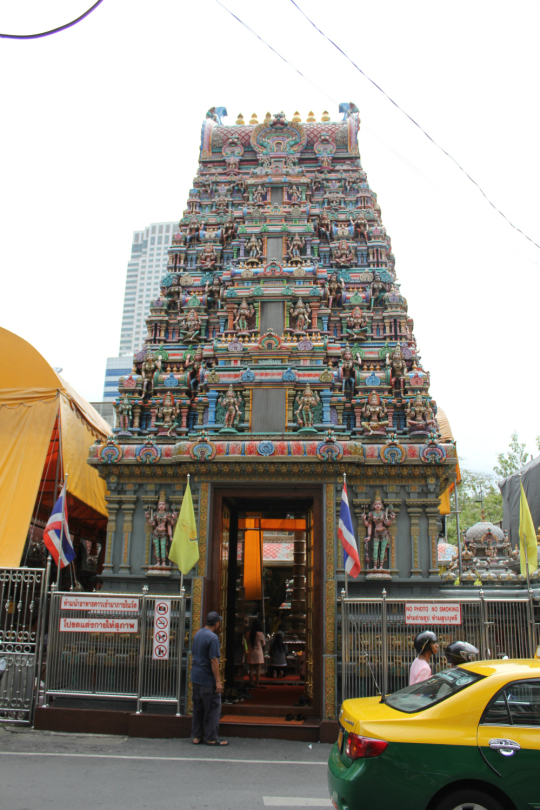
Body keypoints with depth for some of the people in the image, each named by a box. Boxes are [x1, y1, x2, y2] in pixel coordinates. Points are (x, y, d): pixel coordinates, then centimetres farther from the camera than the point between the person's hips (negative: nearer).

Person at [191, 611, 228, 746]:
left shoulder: (198, 633, 10)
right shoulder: (213, 637, -17)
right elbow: (213, 660, -21)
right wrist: (218, 681, -19)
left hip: (196, 678, 8)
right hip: (208, 679, -8)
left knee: (198, 708, 14)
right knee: (213, 708, 1)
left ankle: (196, 736, 18)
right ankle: (211, 738, 6)